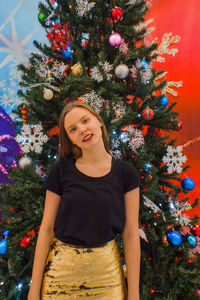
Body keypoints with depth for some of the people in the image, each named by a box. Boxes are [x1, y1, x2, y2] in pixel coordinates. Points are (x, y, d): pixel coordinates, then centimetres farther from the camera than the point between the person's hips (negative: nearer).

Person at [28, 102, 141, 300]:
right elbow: (47, 228, -4)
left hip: (106, 269, 0)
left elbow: (130, 233, -5)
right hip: (61, 269, 1)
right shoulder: (61, 170, -8)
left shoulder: (125, 172, -8)